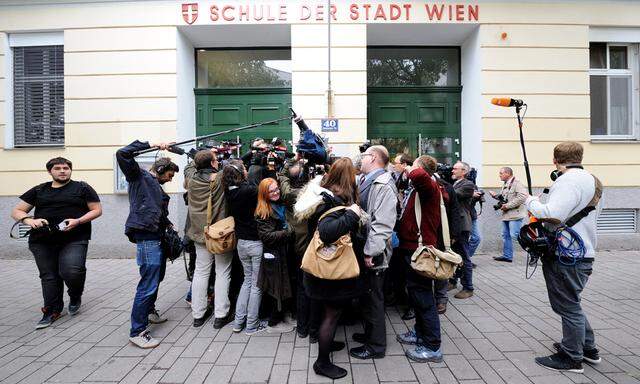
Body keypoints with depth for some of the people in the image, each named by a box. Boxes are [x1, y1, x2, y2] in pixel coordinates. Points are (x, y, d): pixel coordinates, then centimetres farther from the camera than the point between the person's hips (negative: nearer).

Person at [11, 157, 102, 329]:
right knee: (49, 276, 5)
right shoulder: (38, 190, 16)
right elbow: (16, 211, 16)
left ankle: (75, 296, 10)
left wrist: (78, 221, -12)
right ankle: (52, 311, 22)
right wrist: (29, 220, -8)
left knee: (72, 271, -21)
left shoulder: (82, 188, 8)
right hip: (42, 241, 4)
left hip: (74, 239, -3)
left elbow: (97, 210, 4)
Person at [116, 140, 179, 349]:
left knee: (157, 278, 22)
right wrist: (151, 145, -15)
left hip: (159, 238, 10)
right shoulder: (139, 177, -1)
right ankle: (137, 331, 0)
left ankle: (149, 310, 42)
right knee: (148, 285, -9)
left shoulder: (157, 187, 22)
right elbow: (122, 154, -15)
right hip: (147, 239, -10)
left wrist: (168, 224, 10)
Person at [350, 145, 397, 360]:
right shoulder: (364, 181, 12)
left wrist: (370, 252, -25)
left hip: (372, 255, -9)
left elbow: (383, 224, -24)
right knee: (365, 296, 21)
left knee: (373, 299, 4)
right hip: (361, 249, 9)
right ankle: (370, 333, 38)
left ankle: (376, 346, 19)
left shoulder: (384, 185, -18)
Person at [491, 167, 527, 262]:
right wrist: (496, 196, 7)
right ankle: (507, 256, 22)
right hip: (506, 215, 10)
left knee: (515, 235, -13)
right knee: (506, 235, 13)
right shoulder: (505, 184, 18)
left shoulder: (517, 183, -12)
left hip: (515, 215, -10)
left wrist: (508, 205, -21)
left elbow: (522, 196, -24)